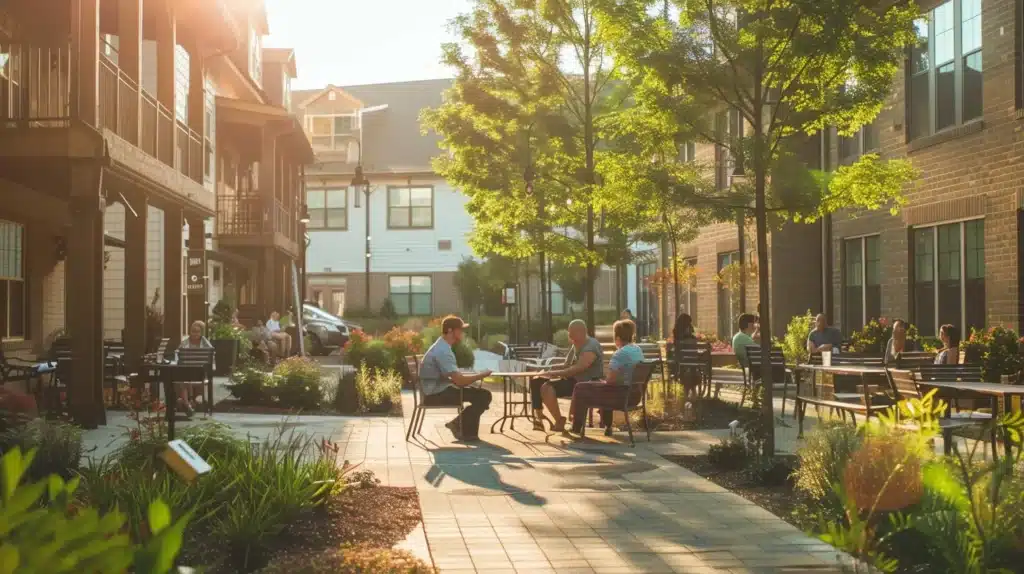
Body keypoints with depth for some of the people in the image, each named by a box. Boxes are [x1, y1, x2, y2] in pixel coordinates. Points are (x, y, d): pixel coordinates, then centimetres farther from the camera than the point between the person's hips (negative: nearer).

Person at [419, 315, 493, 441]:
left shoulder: (442, 347, 11)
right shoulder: (443, 351, -22)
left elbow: (455, 376, 16)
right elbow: (460, 381, -25)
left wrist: (476, 376, 3)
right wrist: (481, 375, -11)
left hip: (438, 390, 10)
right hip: (437, 395, -10)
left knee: (478, 392, 14)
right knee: (483, 395, -10)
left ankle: (458, 424, 14)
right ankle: (467, 433, 3)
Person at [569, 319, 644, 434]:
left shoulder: (620, 354, -22)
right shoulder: (638, 350, 6)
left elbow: (611, 380, -24)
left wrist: (603, 382, -2)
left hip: (621, 395, -9)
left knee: (580, 389, 6)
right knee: (606, 389, 39)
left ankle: (577, 427, 20)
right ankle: (607, 426, 41)